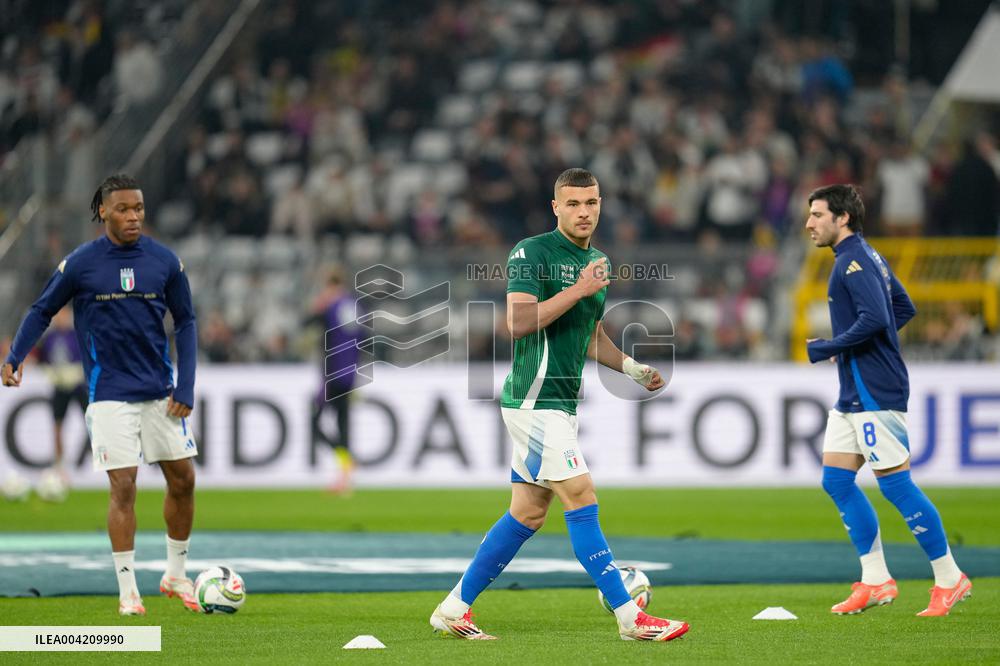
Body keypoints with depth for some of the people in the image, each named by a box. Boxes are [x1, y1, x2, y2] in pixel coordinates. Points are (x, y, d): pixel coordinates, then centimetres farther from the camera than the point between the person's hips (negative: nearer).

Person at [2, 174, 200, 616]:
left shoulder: (164, 261, 1)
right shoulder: (81, 263, -6)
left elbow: (185, 322, 7)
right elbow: (42, 311, 5)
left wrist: (185, 387, 0)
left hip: (160, 392, 3)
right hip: (110, 393, -3)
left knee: (183, 479, 6)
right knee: (123, 486, -9)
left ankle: (176, 575, 24)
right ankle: (127, 591, -1)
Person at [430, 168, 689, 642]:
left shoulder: (595, 263, 16)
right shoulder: (531, 253, -10)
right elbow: (518, 323, -21)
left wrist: (632, 368, 11)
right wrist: (578, 290, -22)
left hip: (560, 404, 9)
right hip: (534, 400, -9)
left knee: (527, 514, 10)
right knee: (582, 501, -11)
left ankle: (454, 609, 17)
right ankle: (630, 618, -11)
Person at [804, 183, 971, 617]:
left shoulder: (854, 261, -15)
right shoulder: (865, 258, 16)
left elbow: (874, 318, -27)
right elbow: (904, 309, 23)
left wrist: (824, 349, -17)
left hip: (874, 393, -11)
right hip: (854, 395, 11)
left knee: (895, 483, -7)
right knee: (836, 481, 8)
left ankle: (949, 579, 0)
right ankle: (875, 581, 11)